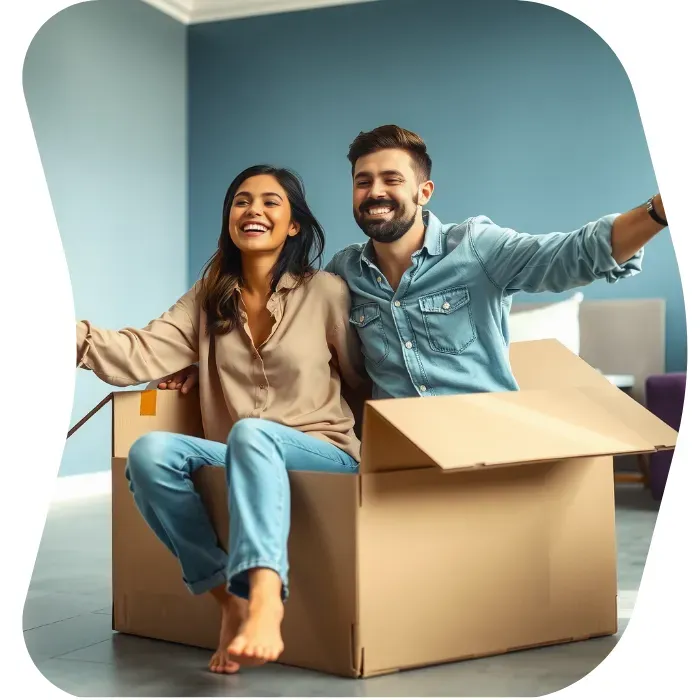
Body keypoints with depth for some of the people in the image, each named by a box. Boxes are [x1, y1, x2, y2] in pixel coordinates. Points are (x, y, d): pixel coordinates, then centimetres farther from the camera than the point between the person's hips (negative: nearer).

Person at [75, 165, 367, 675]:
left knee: (251, 432, -37)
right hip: (235, 462, 4)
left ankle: (265, 599, -54)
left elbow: (362, 380, 11)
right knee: (149, 452, -25)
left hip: (324, 456, -4)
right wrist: (77, 337, -21)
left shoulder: (326, 291, 1)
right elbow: (147, 353, -6)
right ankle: (231, 598, -21)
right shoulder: (210, 297, 10)